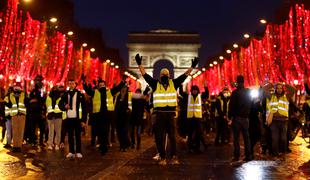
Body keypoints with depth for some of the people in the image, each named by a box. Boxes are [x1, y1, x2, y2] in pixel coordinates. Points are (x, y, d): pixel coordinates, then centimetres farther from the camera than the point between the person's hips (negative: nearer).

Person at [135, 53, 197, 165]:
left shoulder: (173, 83, 7)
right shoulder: (155, 84, 4)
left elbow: (184, 75, 7)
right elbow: (145, 75, 1)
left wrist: (192, 67, 0)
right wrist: (140, 64, -7)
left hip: (171, 114, 0)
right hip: (159, 114, 0)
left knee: (172, 136, 5)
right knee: (160, 137, 3)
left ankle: (174, 157, 11)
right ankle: (163, 158, 11)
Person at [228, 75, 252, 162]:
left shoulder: (235, 92, -11)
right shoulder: (248, 92, 5)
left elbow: (231, 105, -12)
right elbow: (250, 105, 13)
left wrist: (229, 116, -7)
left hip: (237, 117, -4)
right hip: (245, 117, 5)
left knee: (236, 137, 0)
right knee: (246, 137, 9)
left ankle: (236, 156, 0)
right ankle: (248, 155, 11)